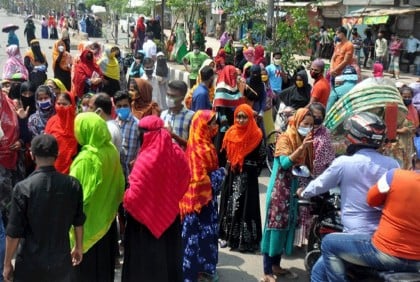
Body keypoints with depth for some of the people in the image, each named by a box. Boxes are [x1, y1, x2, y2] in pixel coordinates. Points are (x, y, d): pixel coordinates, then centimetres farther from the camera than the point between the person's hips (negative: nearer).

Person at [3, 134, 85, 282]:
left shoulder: (23, 188, -17)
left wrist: (7, 264, 1)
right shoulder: (73, 185, -8)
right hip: (61, 262, 3)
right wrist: (79, 247, 20)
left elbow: (14, 232, -13)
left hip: (30, 265, -2)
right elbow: (78, 222, 3)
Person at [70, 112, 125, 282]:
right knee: (103, 261, 20)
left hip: (88, 220, -7)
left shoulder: (86, 158, -24)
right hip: (106, 217, 7)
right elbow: (119, 185, 7)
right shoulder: (112, 151, -3)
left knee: (86, 264, 9)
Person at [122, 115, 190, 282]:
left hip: (146, 217, -6)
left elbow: (135, 194, -24)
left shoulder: (146, 159, -25)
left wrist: (126, 200, -3)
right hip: (170, 214, 6)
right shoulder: (176, 153, -7)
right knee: (168, 252, 21)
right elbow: (185, 180, 6)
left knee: (145, 258, 11)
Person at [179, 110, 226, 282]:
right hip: (199, 198, -10)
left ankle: (205, 267, 32)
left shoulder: (205, 144, 8)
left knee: (207, 233, 18)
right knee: (198, 233, 1)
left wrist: (219, 173, 5)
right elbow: (198, 178, -24)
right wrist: (220, 174, -14)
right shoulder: (197, 147, -22)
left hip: (207, 195, 10)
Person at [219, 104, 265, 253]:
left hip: (248, 177, -5)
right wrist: (229, 167, 3)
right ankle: (228, 236, 22)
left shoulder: (256, 135, -9)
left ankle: (246, 240, 6)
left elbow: (261, 158, -6)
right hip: (231, 176, 5)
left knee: (246, 207, -2)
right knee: (229, 204, 10)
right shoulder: (231, 133, 3)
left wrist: (252, 171, -7)